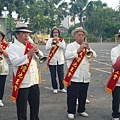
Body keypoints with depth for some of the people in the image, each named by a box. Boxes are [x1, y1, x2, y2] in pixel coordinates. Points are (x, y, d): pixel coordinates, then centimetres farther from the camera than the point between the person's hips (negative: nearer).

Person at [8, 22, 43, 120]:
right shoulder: (12, 47, -7)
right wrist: (28, 55, -30)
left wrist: (37, 51, -10)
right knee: (22, 109, 7)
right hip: (22, 83, -5)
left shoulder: (31, 45, 10)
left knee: (35, 107, 17)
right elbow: (15, 61, -22)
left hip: (34, 81, 6)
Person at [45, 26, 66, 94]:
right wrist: (52, 42, -23)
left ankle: (62, 88, 17)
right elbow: (47, 48, -11)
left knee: (61, 75, 5)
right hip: (52, 60, 0)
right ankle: (55, 88, 16)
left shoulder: (61, 40, 5)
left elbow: (64, 47, -11)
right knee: (53, 75, 5)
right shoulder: (50, 40, 3)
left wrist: (58, 42, -20)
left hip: (60, 60, 1)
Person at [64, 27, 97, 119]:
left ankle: (81, 110, 29)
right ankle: (71, 112, 14)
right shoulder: (71, 45, -2)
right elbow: (67, 55, -19)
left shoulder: (86, 46, 15)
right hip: (74, 75, -5)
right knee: (72, 95, 1)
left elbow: (94, 55, 6)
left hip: (85, 75, 5)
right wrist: (79, 50, -22)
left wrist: (89, 48, -13)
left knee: (83, 95, 14)